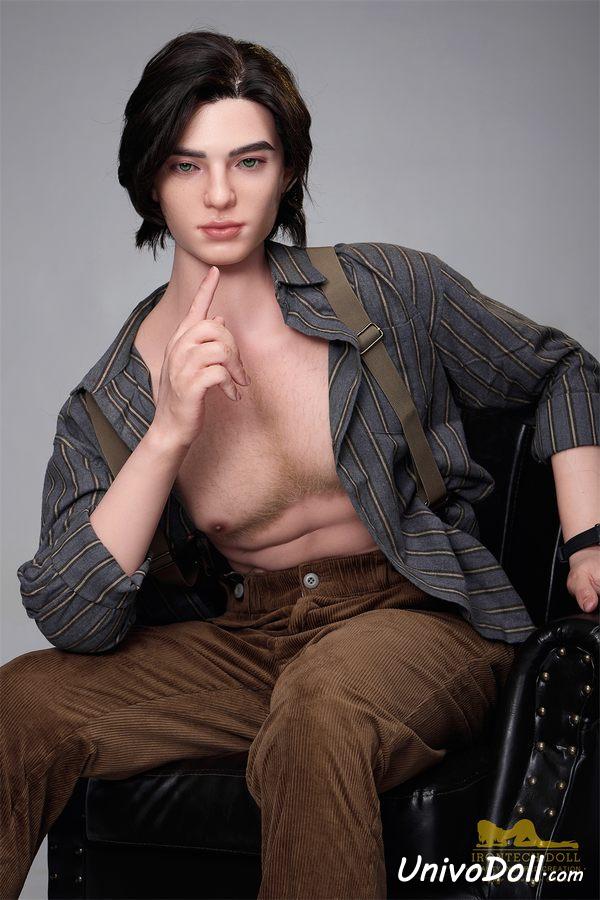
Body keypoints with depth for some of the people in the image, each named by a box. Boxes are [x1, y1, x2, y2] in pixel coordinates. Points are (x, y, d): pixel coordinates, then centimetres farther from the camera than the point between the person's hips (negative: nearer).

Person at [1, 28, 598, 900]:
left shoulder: (392, 294, -4)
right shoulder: (109, 402, -1)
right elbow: (75, 622, -11)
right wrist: (169, 432, -20)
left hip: (417, 620, -2)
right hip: (246, 636, 3)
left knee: (319, 706, -37)